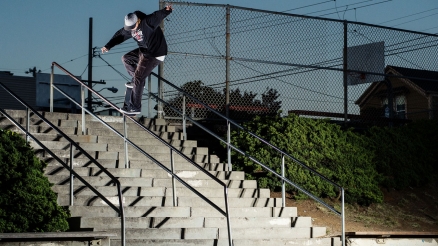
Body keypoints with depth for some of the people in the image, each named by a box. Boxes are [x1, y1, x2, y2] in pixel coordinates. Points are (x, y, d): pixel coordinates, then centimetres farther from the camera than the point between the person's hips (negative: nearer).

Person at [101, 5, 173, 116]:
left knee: (138, 77, -12)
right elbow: (120, 35, 10)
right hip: (144, 51, 10)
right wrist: (108, 46, 0)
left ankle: (135, 107, -5)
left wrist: (166, 10, -64)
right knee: (126, 58, 24)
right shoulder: (129, 28, -1)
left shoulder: (148, 22, -26)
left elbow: (158, 15, -43)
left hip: (155, 54, -10)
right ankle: (138, 81, 36)